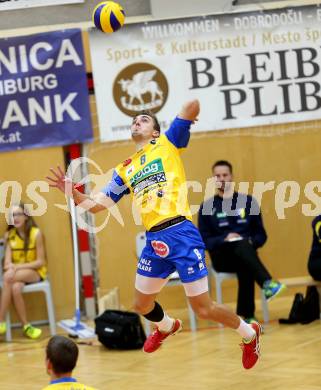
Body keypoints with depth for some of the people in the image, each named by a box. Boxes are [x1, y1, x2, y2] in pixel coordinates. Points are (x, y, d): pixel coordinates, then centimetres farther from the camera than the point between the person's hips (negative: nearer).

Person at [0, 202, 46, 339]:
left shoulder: (36, 233, -9)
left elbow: (41, 262, -11)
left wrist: (18, 267, -21)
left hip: (35, 272, -3)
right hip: (16, 272, 3)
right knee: (15, 288, -35)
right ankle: (26, 327, -23)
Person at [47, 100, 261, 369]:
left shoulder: (167, 144, 5)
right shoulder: (125, 170, 19)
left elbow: (193, 105, -7)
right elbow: (96, 205, 17)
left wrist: (186, 117, 13)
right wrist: (72, 192, 2)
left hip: (181, 234, -6)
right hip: (154, 240, 6)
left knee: (204, 309, -5)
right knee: (142, 304, 17)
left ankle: (249, 333, 20)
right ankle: (167, 326, 50)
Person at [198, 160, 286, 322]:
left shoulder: (248, 201, 12)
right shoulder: (207, 207, 9)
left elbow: (261, 235, 13)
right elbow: (204, 240, 3)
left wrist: (251, 242, -9)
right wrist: (224, 239, -15)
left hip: (246, 252, 1)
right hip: (221, 257, -1)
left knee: (245, 268, -38)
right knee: (241, 244, -37)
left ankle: (247, 315, -36)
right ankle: (267, 283, -55)